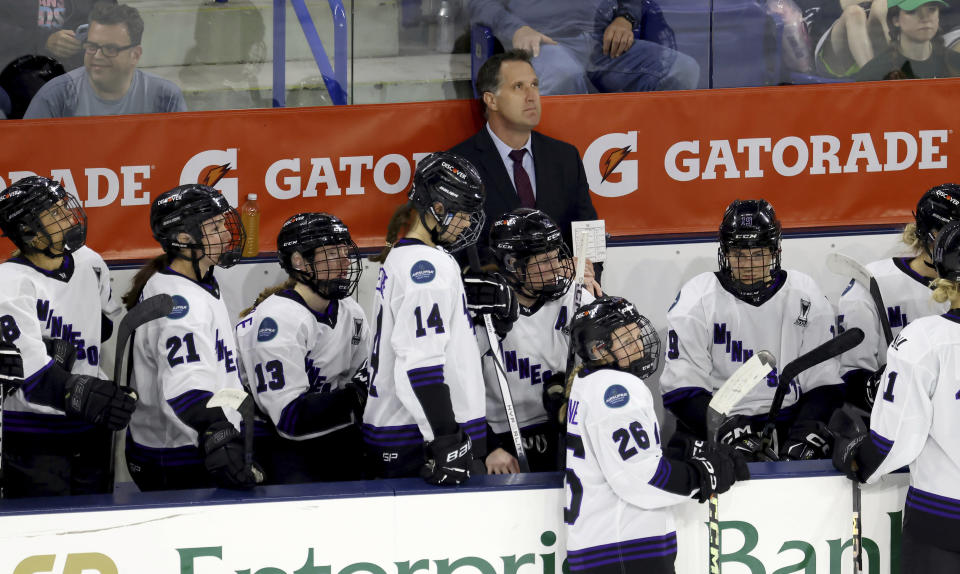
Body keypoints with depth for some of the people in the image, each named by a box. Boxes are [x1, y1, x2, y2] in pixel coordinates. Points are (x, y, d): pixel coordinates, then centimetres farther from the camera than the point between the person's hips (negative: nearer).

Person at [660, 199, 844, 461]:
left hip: (787, 418, 1)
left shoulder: (807, 298, 2)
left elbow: (824, 383, 4)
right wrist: (731, 433, -23)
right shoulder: (695, 300, -5)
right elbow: (683, 391, -8)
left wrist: (806, 434, -15)